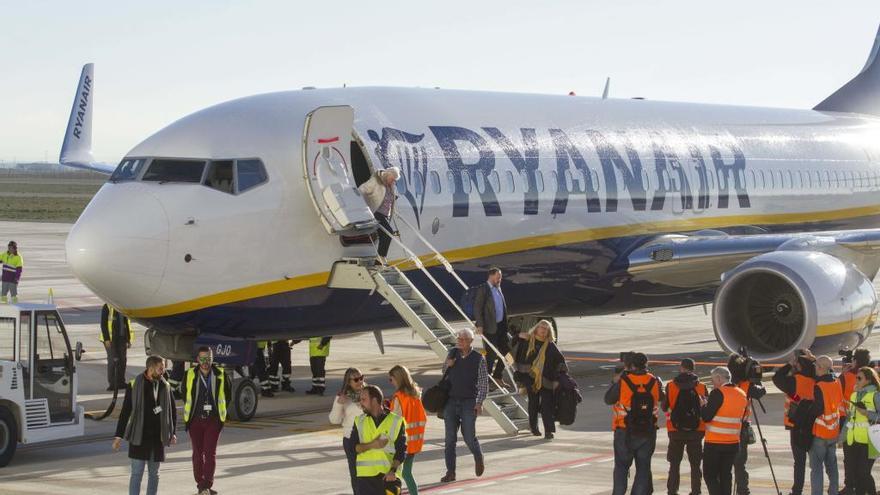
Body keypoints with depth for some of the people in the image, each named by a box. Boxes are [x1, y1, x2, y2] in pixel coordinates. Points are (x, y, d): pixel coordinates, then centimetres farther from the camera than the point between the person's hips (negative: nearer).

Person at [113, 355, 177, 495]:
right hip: (139, 438, -4)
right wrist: (118, 436, -6)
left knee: (154, 474, 10)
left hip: (157, 438, 4)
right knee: (137, 473, -5)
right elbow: (125, 412, -3)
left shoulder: (165, 386, 4)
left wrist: (173, 433, 4)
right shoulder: (134, 385, -7)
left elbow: (173, 411, 13)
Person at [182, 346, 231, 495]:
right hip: (195, 420, 1)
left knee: (210, 452, -9)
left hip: (213, 420, -1)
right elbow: (185, 394, 14)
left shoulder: (220, 375, -2)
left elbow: (227, 394, 13)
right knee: (197, 453, 7)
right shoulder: (190, 375, -3)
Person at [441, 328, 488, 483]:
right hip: (451, 401, 3)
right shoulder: (452, 354, 6)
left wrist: (480, 402, -9)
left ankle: (479, 459, 28)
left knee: (469, 437, -3)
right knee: (450, 439, 1)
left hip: (469, 403, -3)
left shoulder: (478, 359, -4)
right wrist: (447, 365, -3)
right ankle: (450, 472, 6)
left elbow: (484, 382, -1)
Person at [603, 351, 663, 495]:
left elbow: (608, 399, -1)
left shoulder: (622, 382, -14)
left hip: (625, 432, -2)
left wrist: (614, 382, 12)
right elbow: (660, 398, 14)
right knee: (643, 467, 10)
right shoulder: (654, 382, -6)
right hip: (648, 432, 2)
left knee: (621, 466, 10)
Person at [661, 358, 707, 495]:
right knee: (695, 464, 8)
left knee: (674, 464, 9)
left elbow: (664, 407, 0)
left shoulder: (671, 386, -6)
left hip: (676, 431, 0)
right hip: (697, 431, 0)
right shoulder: (701, 387, -4)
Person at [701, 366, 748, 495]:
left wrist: (704, 405, 3)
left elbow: (706, 417, -16)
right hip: (733, 442, 6)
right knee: (726, 474, 14)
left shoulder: (718, 393, -14)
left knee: (710, 475, 1)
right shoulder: (742, 395, 8)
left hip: (714, 443, -6)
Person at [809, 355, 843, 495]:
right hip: (834, 432, 7)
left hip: (819, 433, -7)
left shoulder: (819, 387, -19)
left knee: (816, 466, -3)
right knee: (831, 465, 15)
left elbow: (817, 409, -21)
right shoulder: (837, 384, 1)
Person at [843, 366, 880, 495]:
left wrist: (867, 413, -20)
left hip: (868, 441, -7)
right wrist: (842, 437, 18)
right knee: (852, 471, 9)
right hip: (854, 441, 7)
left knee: (863, 473, -8)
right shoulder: (854, 395, 16)